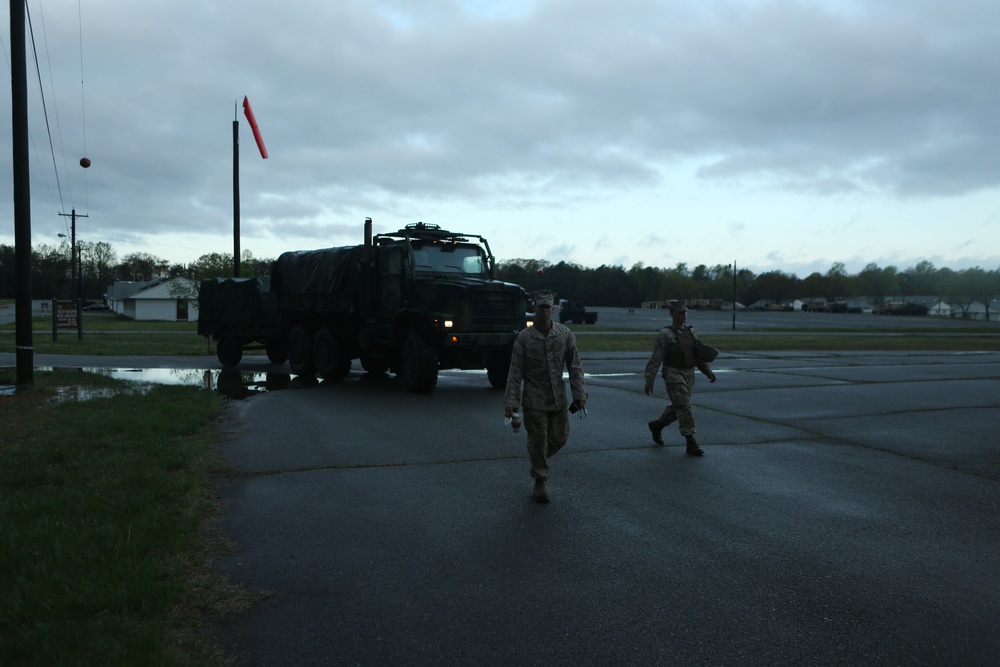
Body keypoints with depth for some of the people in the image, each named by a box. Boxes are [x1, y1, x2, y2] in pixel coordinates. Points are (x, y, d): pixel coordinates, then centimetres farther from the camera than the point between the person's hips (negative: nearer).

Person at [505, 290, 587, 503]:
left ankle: (538, 459, 38)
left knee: (560, 437, 9)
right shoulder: (524, 337, -8)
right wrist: (511, 401, -11)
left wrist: (579, 394, -4)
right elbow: (515, 371, -6)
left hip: (559, 398, 3)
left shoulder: (565, 334, -1)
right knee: (538, 440, 2)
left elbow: (574, 365, 3)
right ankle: (540, 483, 17)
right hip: (535, 400, -3)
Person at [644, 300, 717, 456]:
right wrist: (649, 380, -17)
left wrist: (708, 371, 9)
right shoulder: (665, 335, -10)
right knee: (684, 407, -12)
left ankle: (657, 425, 38)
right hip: (674, 374, -7)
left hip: (689, 375, 7)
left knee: (677, 407, 15)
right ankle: (691, 443, -9)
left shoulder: (690, 331, 11)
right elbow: (655, 359, -12)